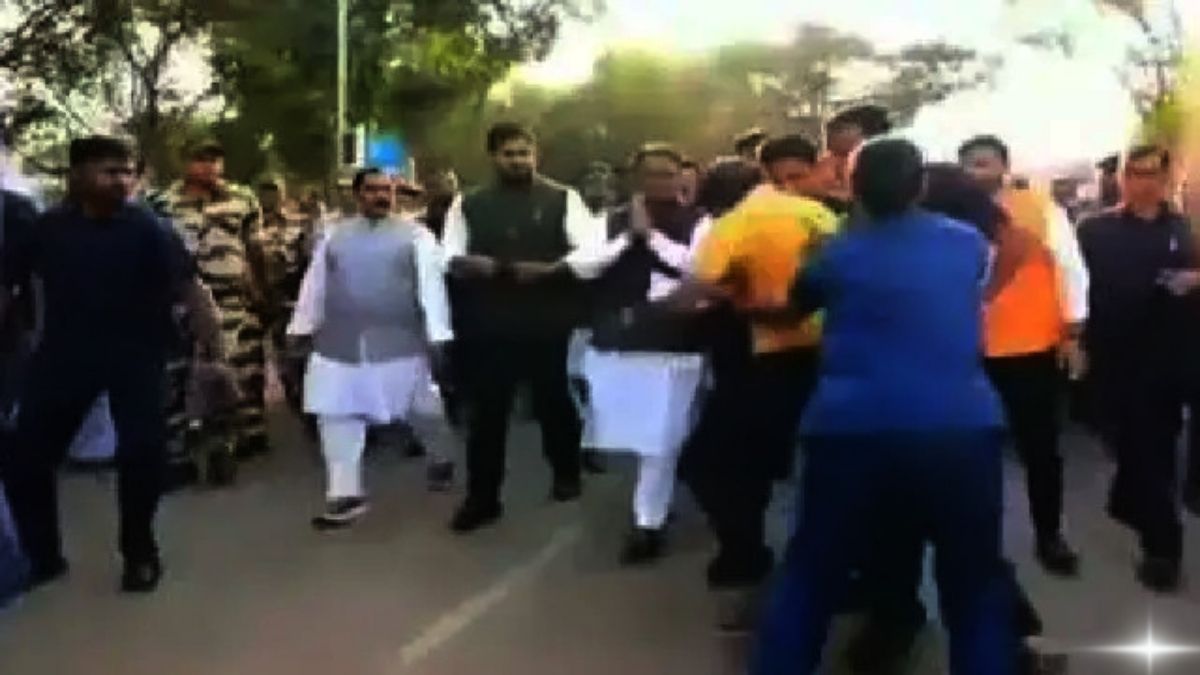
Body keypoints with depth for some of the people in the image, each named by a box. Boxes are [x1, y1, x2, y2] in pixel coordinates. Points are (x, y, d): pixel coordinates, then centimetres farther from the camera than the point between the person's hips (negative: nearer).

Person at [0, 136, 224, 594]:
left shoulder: (148, 230, -10)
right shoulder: (45, 228, -3)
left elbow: (188, 288, -14)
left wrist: (213, 348, -21)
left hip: (136, 354, -2)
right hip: (65, 353, 3)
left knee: (142, 453, -9)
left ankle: (139, 553, 15)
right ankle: (41, 556, 23)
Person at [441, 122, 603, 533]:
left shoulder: (563, 199, 3)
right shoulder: (468, 205, 10)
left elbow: (591, 252, -6)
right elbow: (448, 258, 6)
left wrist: (548, 269, -22)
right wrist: (468, 264, -17)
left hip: (548, 322, -1)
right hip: (489, 325, 1)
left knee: (554, 402, 14)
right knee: (487, 410, 4)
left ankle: (566, 474, 37)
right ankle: (482, 498, 13)